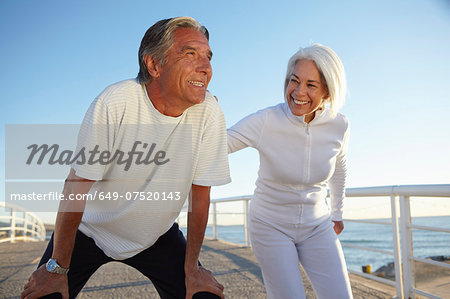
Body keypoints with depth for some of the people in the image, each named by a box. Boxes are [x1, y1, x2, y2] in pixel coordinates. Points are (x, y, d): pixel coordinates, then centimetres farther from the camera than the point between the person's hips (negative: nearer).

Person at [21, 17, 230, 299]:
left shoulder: (209, 112, -19)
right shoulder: (115, 103, -26)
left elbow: (200, 191, -11)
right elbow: (78, 186, -20)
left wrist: (192, 268, -7)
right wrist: (58, 268, -14)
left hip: (157, 234, 2)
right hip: (91, 230, -1)